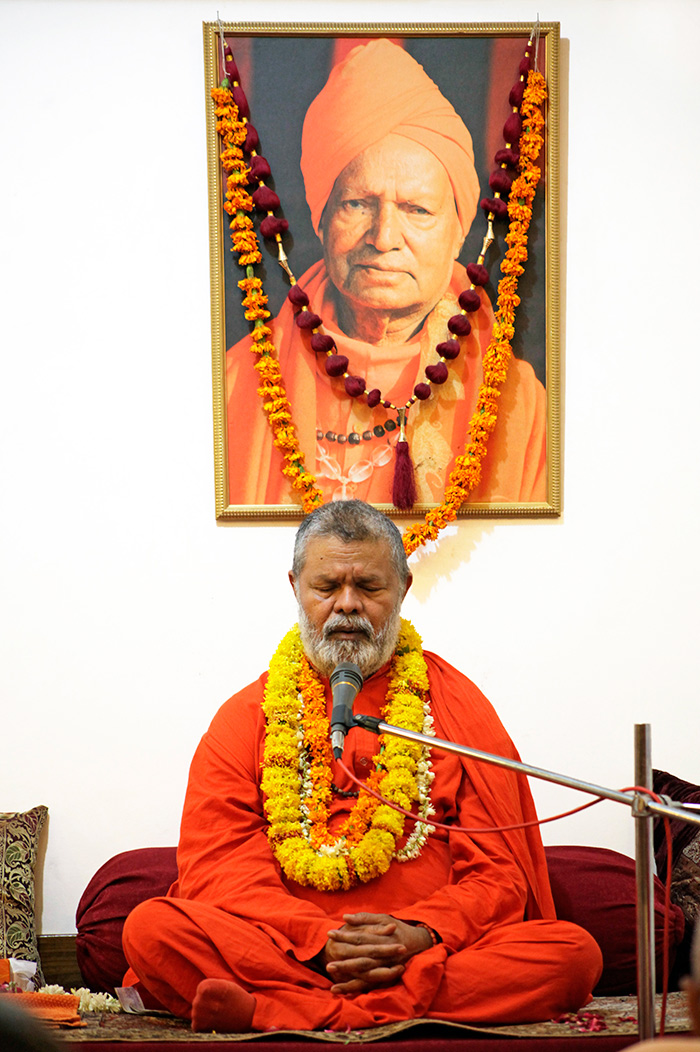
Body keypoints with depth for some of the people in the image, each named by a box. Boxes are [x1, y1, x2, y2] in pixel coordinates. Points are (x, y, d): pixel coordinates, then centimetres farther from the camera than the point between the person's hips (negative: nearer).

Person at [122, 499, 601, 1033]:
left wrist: (419, 935, -16)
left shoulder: (458, 706, 13)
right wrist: (321, 942, -17)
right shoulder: (246, 718, 13)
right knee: (151, 929, -26)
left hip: (434, 957, 1)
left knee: (574, 952, -30)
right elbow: (221, 874, 1)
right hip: (286, 954, -1)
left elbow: (498, 875, 6)